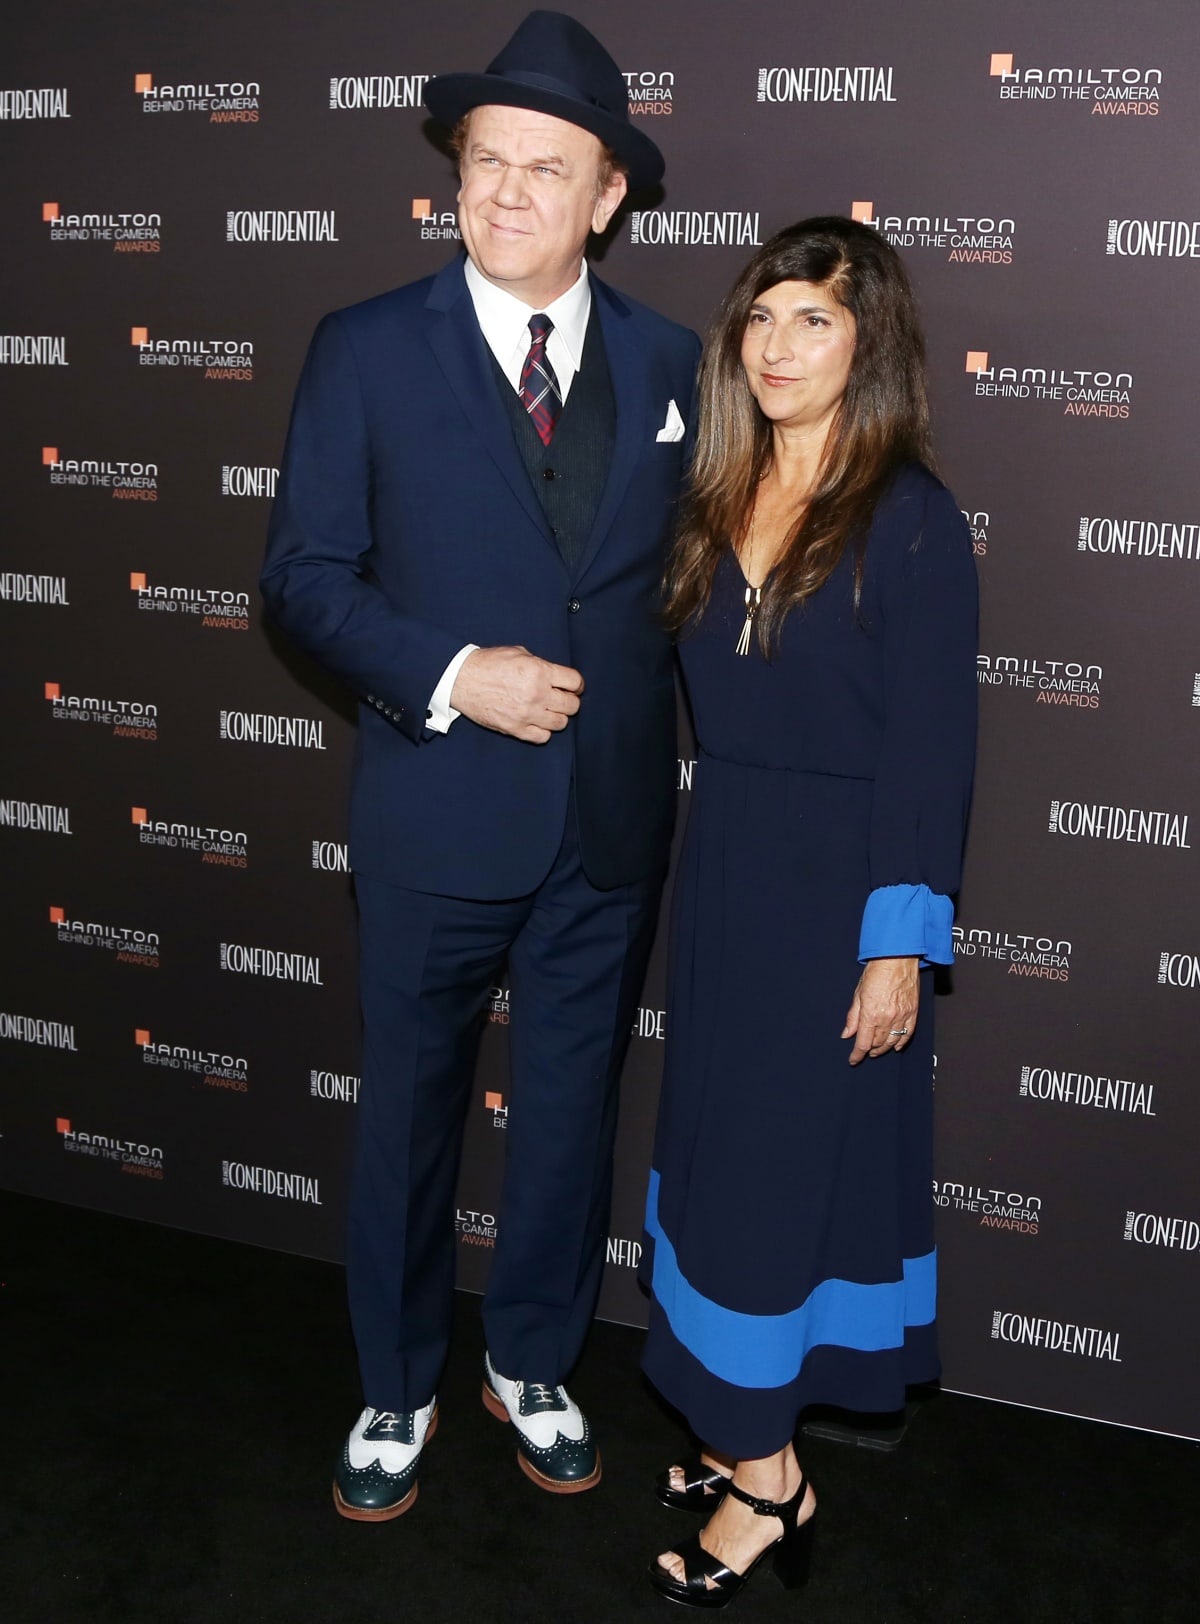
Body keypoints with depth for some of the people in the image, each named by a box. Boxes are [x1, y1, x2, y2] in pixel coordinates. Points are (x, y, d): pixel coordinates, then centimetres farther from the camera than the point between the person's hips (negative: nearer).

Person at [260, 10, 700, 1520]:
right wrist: (449, 677, -19)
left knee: (571, 1109, 16)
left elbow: (686, 576, 9)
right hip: (436, 816, -2)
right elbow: (304, 575, -6)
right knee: (408, 1113, 13)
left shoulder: (670, 363, 3)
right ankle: (396, 1391, 36)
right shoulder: (364, 351, -5)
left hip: (614, 823, 3)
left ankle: (532, 1364, 40)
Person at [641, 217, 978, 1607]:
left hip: (838, 888, -6)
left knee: (780, 1164, 2)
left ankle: (761, 1477, 19)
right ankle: (754, 1435, 31)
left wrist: (899, 945, -15)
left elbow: (930, 750, -13)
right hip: (724, 871, 7)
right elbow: (709, 703, 9)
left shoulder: (911, 523, -12)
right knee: (721, 1147, 14)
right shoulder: (721, 505, 7)